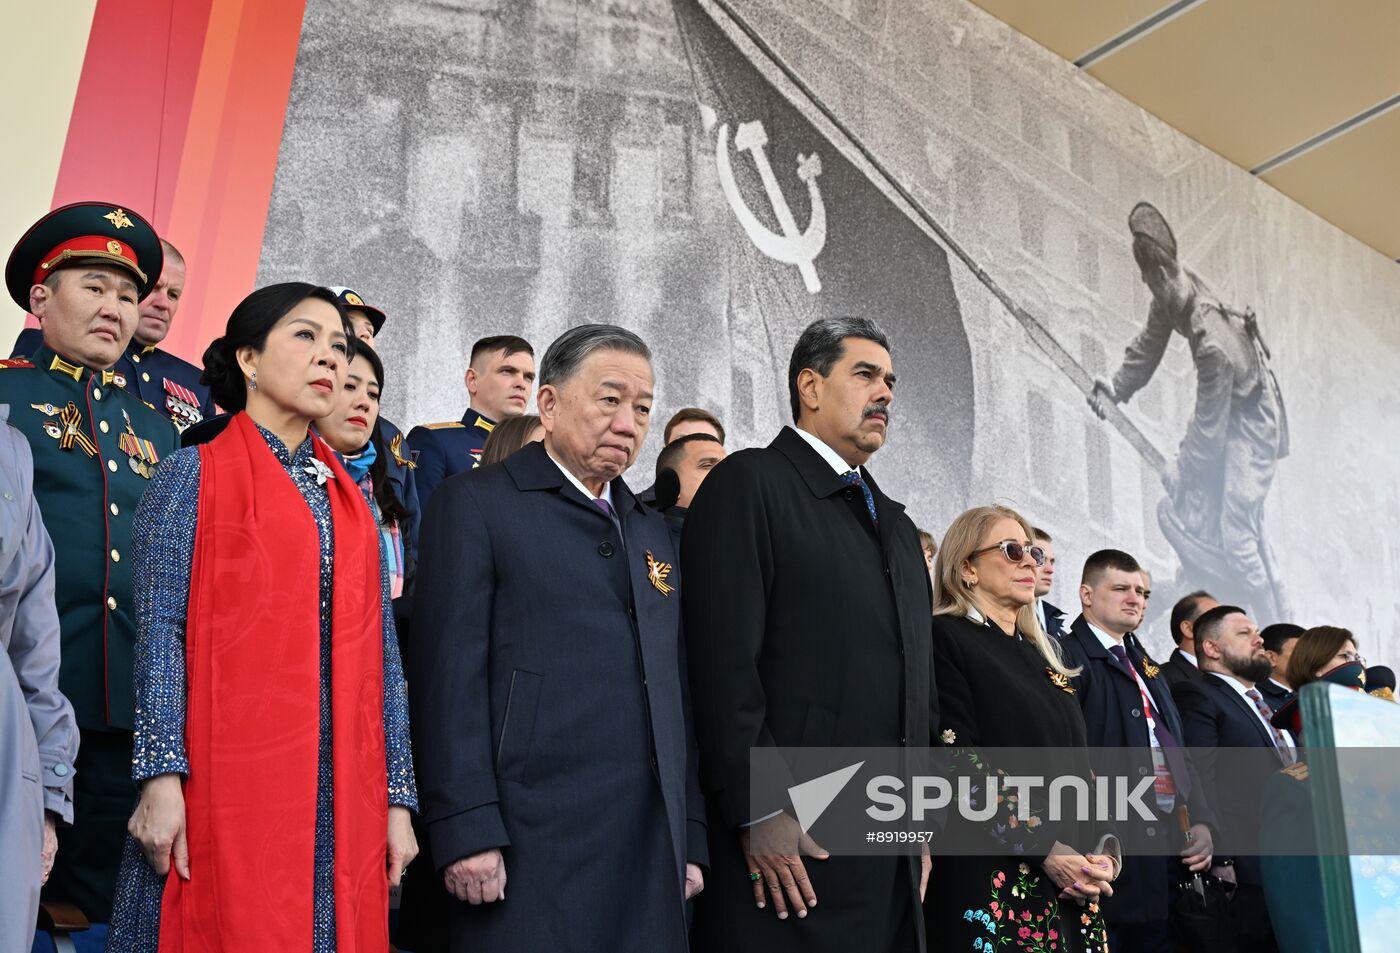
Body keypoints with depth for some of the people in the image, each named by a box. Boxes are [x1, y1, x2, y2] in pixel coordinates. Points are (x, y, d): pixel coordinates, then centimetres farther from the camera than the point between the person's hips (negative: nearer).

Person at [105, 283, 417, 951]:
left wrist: (396, 798, 6)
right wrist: (162, 778, -15)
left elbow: (378, 652, 10)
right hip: (227, 784, -4)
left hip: (344, 792, 5)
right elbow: (159, 629, -6)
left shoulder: (353, 501, 14)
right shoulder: (194, 475, 2)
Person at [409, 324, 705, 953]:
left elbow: (673, 690, 17)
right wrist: (466, 831, -15)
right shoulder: (474, 504, -1)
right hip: (529, 853, -5)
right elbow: (449, 675, -9)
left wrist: (690, 837, 12)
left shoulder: (653, 531, 18)